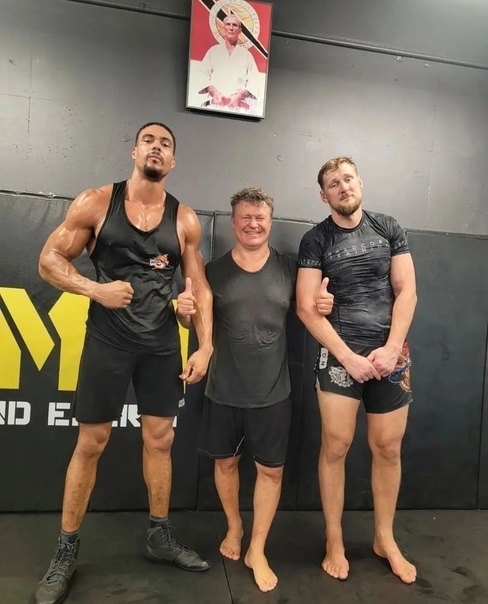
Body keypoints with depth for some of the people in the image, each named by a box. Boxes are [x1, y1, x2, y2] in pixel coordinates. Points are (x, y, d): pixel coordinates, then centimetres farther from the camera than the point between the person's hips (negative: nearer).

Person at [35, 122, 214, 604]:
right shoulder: (96, 203, -3)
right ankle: (66, 550, 26)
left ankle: (160, 538, 31)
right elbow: (49, 260, -1)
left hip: (162, 344, 3)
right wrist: (96, 289, -17)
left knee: (160, 440, 11)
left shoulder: (185, 220, 3)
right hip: (108, 340, -2)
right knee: (90, 443, 6)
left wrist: (205, 347, -2)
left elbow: (200, 288, 5)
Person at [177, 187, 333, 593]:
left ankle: (257, 551, 30)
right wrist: (186, 311, -16)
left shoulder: (289, 269, -1)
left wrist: (324, 307, -10)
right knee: (226, 461, 17)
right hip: (223, 391, 1)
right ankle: (234, 527, 44)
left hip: (272, 393, 0)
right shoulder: (215, 270, -1)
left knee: (271, 469, 9)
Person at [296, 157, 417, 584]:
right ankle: (334, 541, 18)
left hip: (391, 354, 2)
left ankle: (385, 539, 27)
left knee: (388, 448, 8)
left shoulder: (389, 229, 7)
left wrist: (391, 348, -8)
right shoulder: (316, 241, 0)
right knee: (336, 446, 0)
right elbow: (306, 308, -6)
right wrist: (348, 357, -12)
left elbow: (407, 292, 3)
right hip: (339, 356, -2)